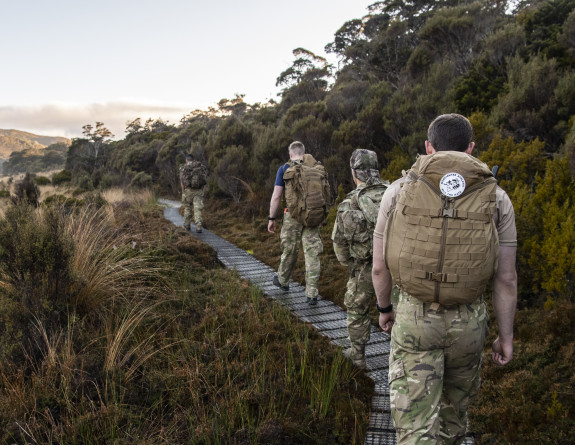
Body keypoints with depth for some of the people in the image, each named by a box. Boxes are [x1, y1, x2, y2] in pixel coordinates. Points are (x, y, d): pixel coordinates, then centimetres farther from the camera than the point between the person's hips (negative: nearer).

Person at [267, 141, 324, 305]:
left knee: (289, 250, 15)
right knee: (312, 253, 2)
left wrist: (271, 219, 3)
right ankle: (312, 294, 2)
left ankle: (283, 281, 38)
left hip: (293, 216, -2)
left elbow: (276, 196, -4)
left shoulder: (284, 169, -2)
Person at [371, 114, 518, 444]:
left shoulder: (399, 191, -7)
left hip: (414, 317, -2)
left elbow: (380, 267, -3)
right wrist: (506, 337, 8)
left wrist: (384, 309, 15)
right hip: (469, 321, 2)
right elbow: (506, 279, -3)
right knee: (455, 404, 28)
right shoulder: (496, 197, -4)